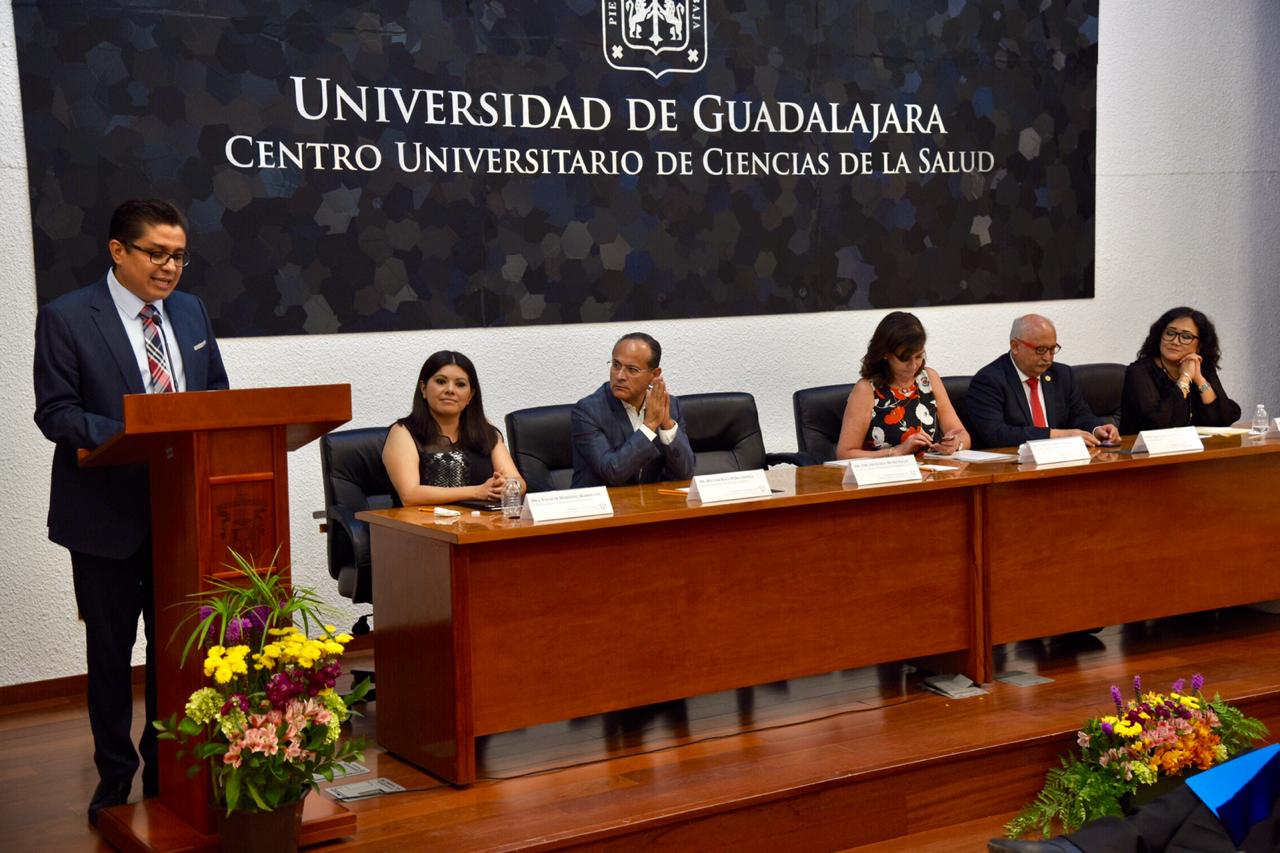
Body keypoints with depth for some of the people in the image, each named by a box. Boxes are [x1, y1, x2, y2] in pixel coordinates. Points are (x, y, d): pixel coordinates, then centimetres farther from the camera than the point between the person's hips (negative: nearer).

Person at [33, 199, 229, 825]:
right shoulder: (65, 319, -9)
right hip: (107, 512, -4)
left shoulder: (190, 312, 7)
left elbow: (218, 393, 14)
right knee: (111, 649, 9)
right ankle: (115, 773, 24)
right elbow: (54, 411, -13)